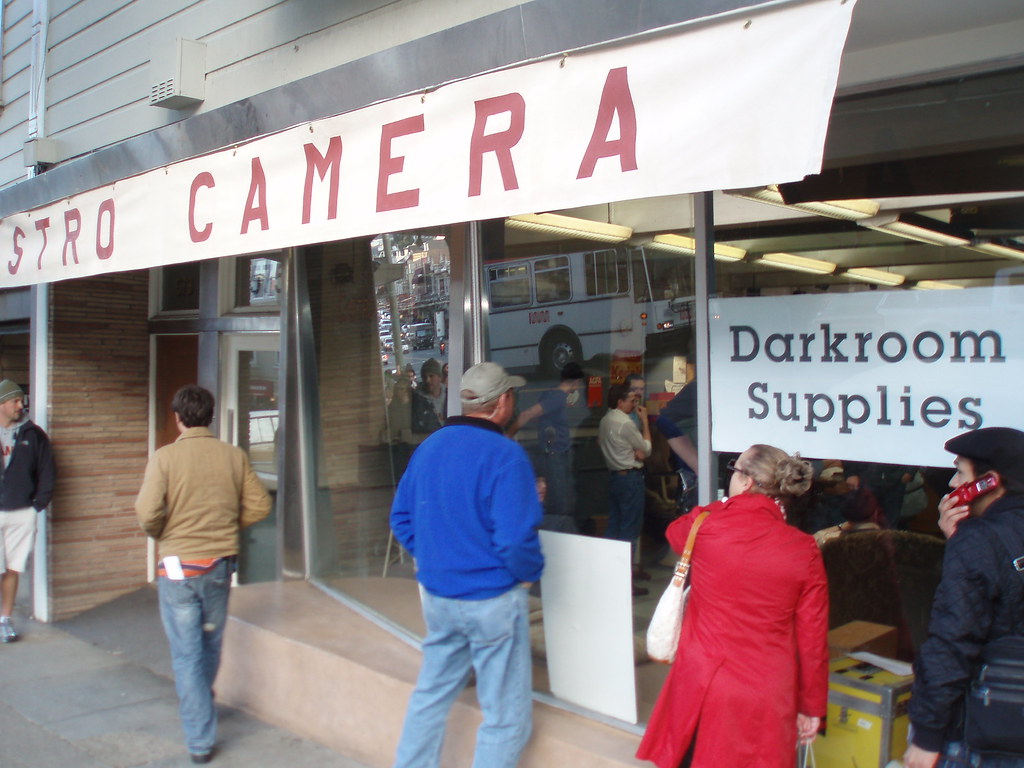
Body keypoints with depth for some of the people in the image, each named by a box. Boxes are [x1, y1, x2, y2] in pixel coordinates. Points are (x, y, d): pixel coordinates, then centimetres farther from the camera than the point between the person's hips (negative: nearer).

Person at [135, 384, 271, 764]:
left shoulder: (164, 457, -11)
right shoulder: (234, 455, -2)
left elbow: (148, 514, -17)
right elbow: (259, 505, 0)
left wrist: (162, 534, 4)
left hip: (179, 565, -3)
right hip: (221, 563, 4)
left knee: (187, 654, 5)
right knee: (211, 644, 23)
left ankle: (200, 740, 7)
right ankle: (199, 708, 45)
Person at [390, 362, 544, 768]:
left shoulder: (429, 446, 5)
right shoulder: (504, 454, -18)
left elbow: (401, 518, 10)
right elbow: (515, 537, -23)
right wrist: (529, 574, -5)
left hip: (436, 593, 7)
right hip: (492, 598, -7)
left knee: (431, 693, 22)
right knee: (507, 716, 5)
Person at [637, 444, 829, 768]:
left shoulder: (705, 526, -10)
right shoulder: (804, 551, -9)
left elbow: (674, 531, 17)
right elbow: (813, 640, -3)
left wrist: (724, 506, 23)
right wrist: (812, 707, 8)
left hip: (701, 686, 0)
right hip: (768, 698, 0)